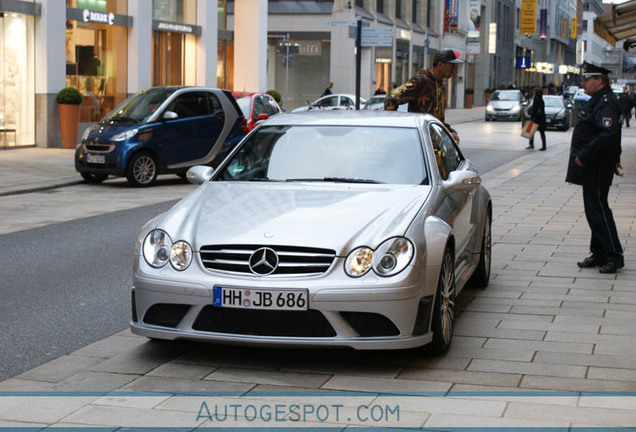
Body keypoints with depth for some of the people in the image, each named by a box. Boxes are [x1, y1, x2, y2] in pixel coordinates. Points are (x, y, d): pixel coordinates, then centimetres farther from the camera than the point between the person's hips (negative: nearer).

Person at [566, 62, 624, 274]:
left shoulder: (606, 104, -18)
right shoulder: (598, 101, 15)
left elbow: (608, 135, -30)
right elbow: (612, 136, 24)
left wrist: (584, 156, -25)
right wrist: (614, 159, 24)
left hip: (597, 169, -11)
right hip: (591, 169, 11)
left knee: (598, 210, -8)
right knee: (593, 211, 14)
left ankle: (614, 256, -3)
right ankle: (599, 254, 21)